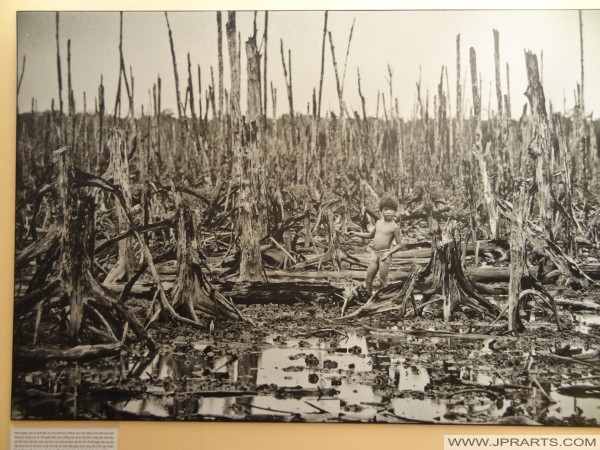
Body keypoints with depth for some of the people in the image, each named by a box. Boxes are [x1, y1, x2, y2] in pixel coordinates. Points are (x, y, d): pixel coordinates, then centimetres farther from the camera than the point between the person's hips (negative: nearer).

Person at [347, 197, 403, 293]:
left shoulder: (395, 227, -7)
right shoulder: (378, 223, 11)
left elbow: (399, 244, -6)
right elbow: (370, 235, 27)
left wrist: (389, 253, -18)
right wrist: (356, 234, 18)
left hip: (385, 254, -5)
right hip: (374, 253, 6)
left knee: (383, 281, -2)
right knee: (368, 279, 6)